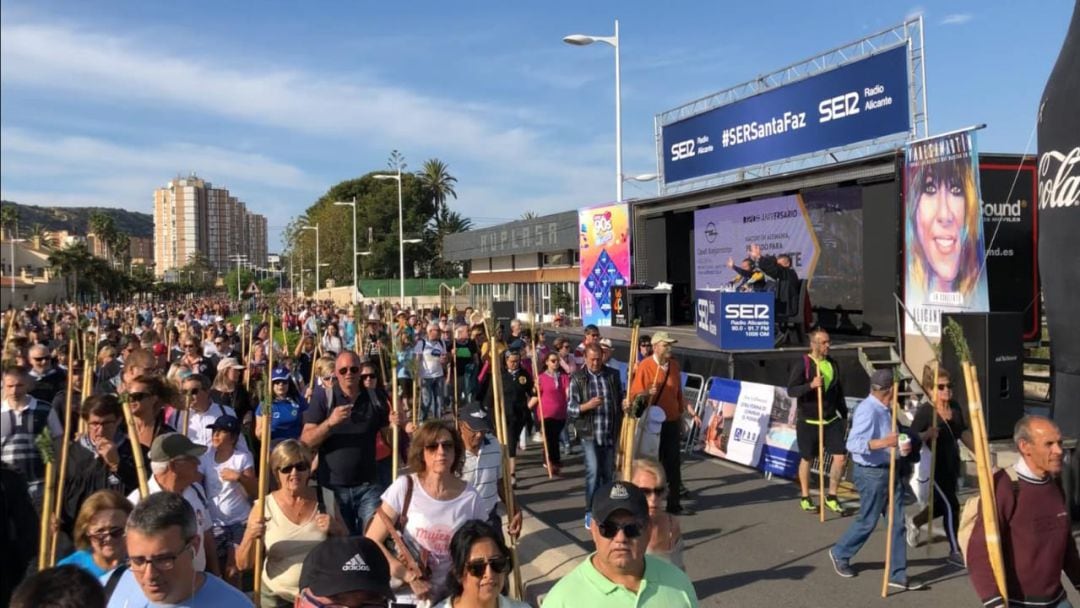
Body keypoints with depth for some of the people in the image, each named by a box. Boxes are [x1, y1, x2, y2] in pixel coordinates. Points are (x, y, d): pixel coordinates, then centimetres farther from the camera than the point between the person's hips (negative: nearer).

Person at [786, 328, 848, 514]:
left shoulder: (833, 364, 8)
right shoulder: (803, 365, -11)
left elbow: (839, 392, 17)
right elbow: (791, 390, -18)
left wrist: (844, 415, 18)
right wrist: (811, 385, -33)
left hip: (831, 420, 5)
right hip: (808, 422, -5)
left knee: (840, 457, -2)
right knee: (807, 460, 8)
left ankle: (831, 497, 15)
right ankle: (805, 498, 26)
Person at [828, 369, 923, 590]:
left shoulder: (885, 410, 8)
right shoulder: (867, 410, -21)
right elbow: (853, 444, -29)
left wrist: (903, 442, 2)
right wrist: (883, 443, -40)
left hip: (891, 470, 9)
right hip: (872, 473, -9)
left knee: (897, 522, 8)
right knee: (867, 521, 5)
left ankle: (898, 574, 15)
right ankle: (840, 554, 29)